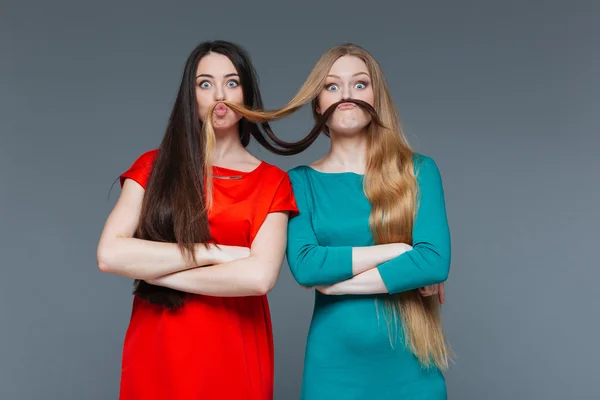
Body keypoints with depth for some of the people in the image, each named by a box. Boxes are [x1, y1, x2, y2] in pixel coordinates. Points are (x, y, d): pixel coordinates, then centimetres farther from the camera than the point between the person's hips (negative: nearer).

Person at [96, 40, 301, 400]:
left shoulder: (272, 182, -2)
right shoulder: (154, 166, 2)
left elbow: (259, 277, -17)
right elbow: (109, 254, -11)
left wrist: (154, 271, -12)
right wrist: (213, 252, -15)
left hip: (234, 353, -1)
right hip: (156, 349, 1)